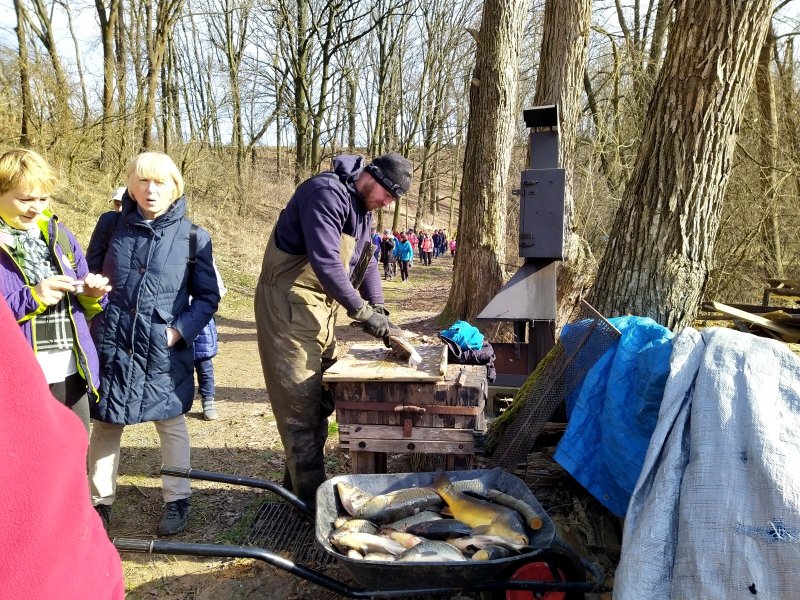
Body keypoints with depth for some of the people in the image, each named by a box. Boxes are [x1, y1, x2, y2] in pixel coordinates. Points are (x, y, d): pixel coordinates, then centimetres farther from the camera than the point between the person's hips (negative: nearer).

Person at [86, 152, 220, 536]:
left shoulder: (193, 237, -3)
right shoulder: (110, 225, 2)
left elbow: (208, 297, 2)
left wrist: (181, 330, -11)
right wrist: (95, 315, -1)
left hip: (165, 349, -2)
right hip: (111, 342, 2)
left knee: (170, 423, 10)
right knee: (105, 425, 12)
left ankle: (177, 501, 27)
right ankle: (100, 501, 30)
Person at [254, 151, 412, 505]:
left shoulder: (361, 205, 12)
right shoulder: (327, 193, -19)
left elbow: (366, 261, 13)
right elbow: (326, 263, -27)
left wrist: (379, 310, 1)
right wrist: (363, 313, -22)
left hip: (320, 308, 10)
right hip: (288, 304, -10)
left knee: (320, 399, 14)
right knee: (301, 403, -5)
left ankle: (297, 482, 28)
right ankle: (311, 497, 6)